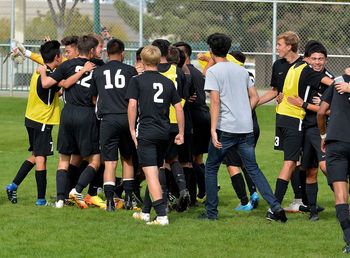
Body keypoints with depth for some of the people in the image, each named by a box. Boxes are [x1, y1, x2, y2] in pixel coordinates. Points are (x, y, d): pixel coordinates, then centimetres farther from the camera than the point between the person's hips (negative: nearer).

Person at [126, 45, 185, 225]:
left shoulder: (137, 80, -2)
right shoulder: (168, 82, 11)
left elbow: (132, 105, -11)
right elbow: (178, 107, 11)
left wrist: (132, 130, -4)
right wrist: (181, 133, 17)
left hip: (146, 132, -5)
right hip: (164, 133, 5)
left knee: (151, 174, -9)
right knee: (154, 172, 18)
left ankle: (162, 215, -19)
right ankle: (145, 212, 28)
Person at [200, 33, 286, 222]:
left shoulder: (213, 71, -5)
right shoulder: (241, 70, 14)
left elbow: (215, 101, -14)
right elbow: (255, 97, 15)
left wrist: (213, 130, -17)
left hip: (225, 128, -5)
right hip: (246, 128, 5)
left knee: (211, 168, 10)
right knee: (253, 169, 9)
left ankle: (211, 211, 9)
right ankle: (275, 207, -4)